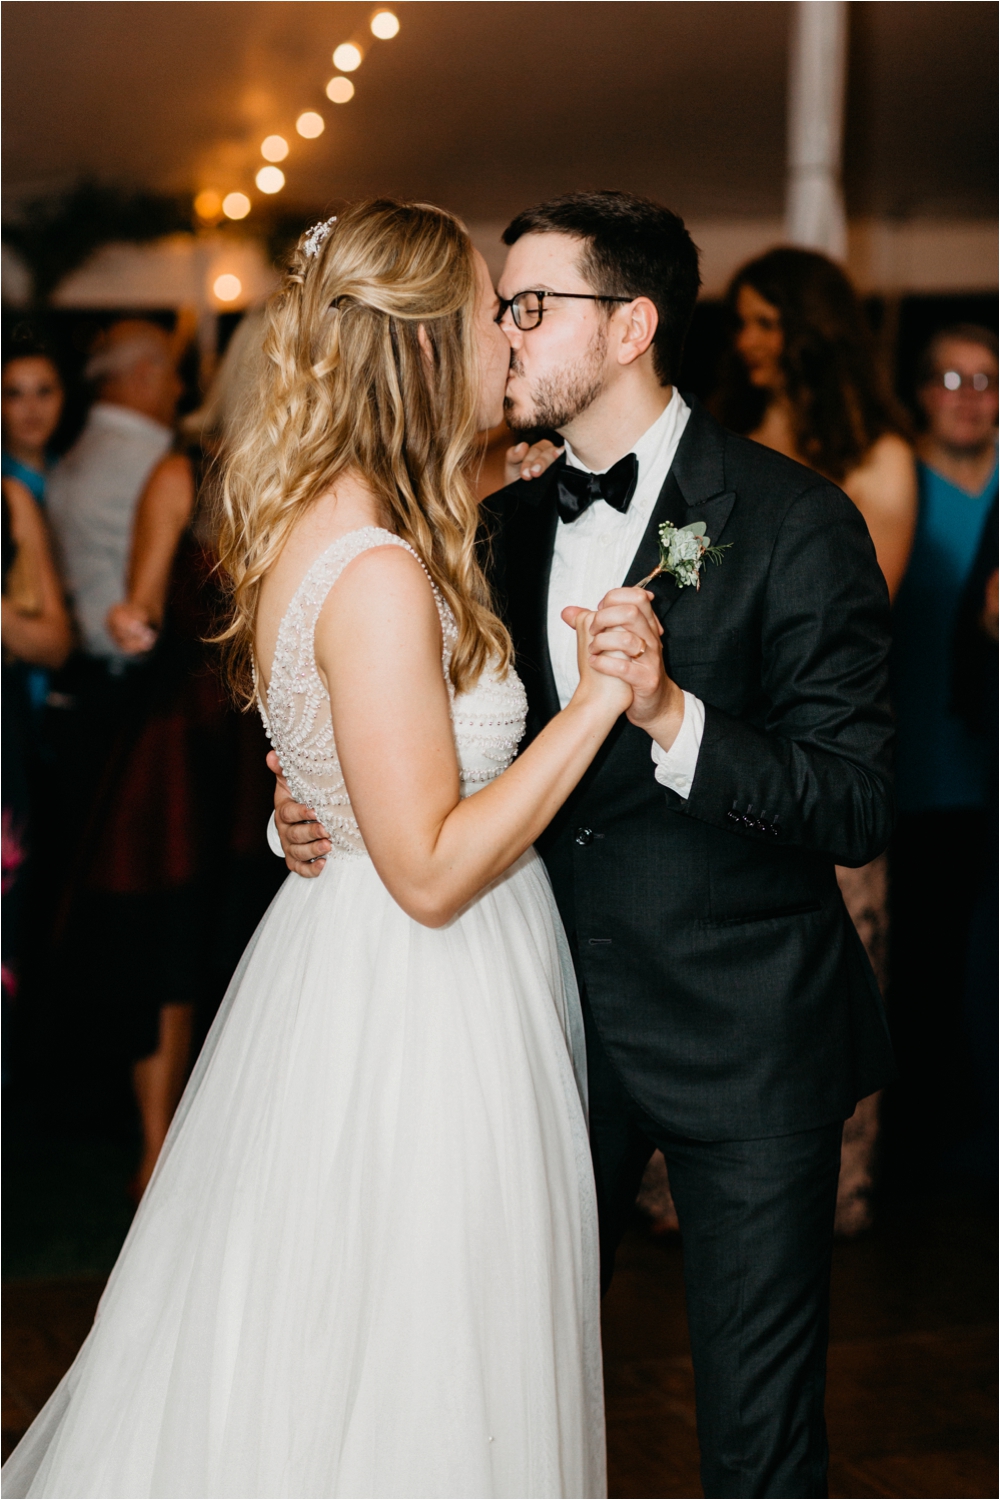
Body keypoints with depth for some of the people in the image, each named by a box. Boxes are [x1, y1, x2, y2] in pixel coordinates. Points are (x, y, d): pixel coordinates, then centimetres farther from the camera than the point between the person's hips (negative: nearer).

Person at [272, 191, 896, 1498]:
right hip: (561, 1020, 6)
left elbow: (861, 810, -18)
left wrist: (672, 713, -31)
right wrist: (318, 811, -2)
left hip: (743, 1034, -5)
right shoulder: (508, 525, 7)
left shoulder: (794, 519, -12)